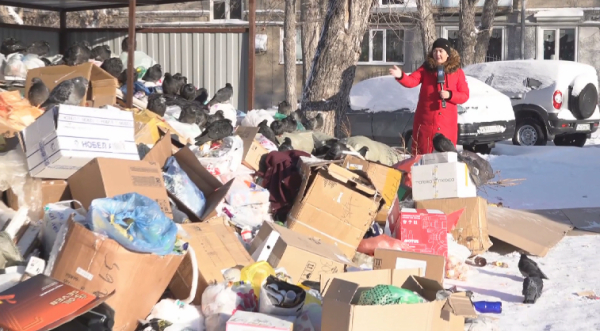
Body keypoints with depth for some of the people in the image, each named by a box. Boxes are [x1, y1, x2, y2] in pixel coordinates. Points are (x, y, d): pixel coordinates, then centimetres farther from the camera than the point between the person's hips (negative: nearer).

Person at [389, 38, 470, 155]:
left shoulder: (457, 72, 4)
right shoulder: (426, 69, 4)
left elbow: (465, 95, 2)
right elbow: (412, 81, -12)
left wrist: (450, 95, -15)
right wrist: (401, 76, -32)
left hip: (447, 123, 0)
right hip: (425, 121, 0)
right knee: (421, 155, 3)